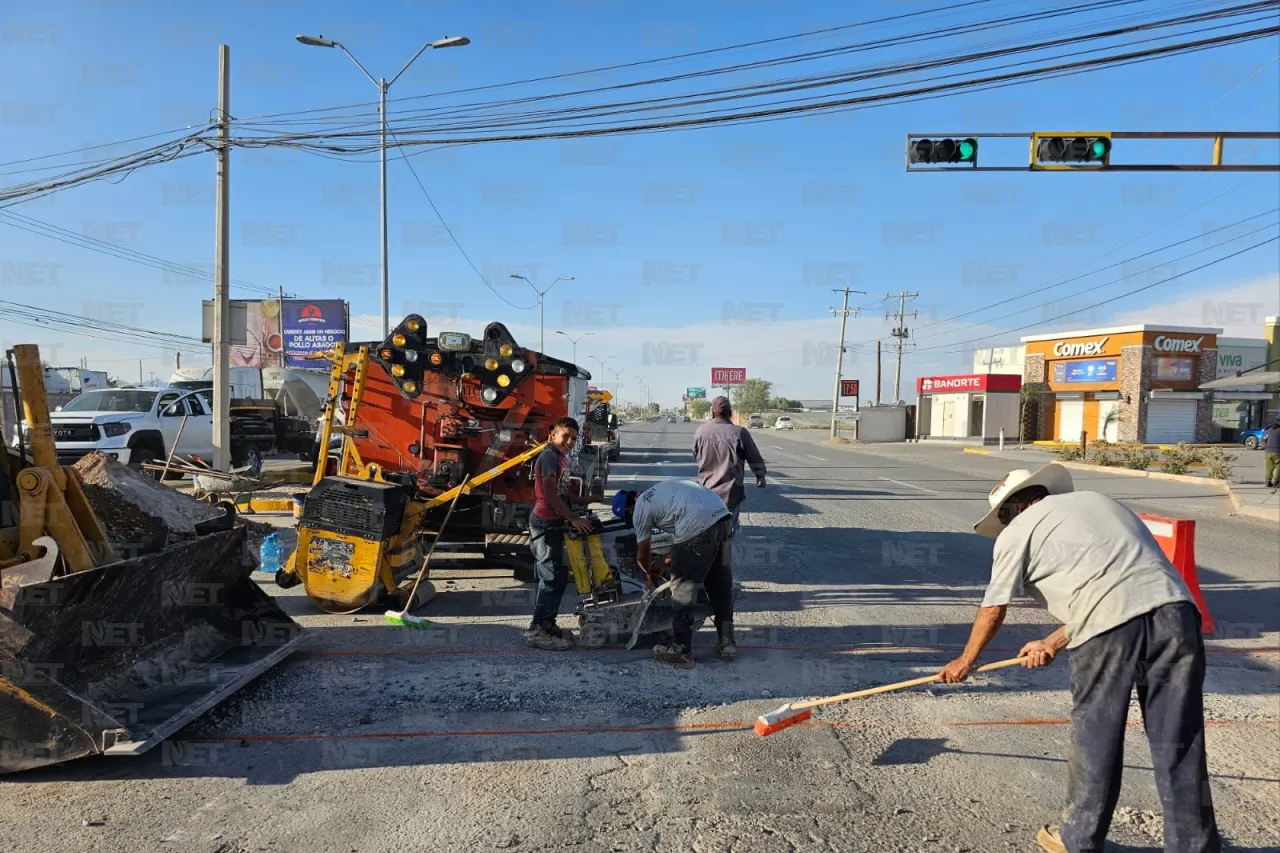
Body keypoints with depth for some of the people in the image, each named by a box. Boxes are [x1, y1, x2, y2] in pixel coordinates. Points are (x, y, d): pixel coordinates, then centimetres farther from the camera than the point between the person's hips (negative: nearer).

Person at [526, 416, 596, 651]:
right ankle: (537, 631, -5)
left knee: (559, 575, 14)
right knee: (552, 577, -9)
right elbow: (550, 495, -21)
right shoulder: (549, 457, -15)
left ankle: (548, 624, 22)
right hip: (545, 524, -10)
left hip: (555, 524, 10)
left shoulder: (562, 458, 15)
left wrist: (584, 500, 9)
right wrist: (574, 519, -21)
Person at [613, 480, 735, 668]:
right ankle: (727, 643, 30)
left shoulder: (640, 510, 8)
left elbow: (642, 556, 17)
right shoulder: (658, 492, 30)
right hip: (723, 516, 8)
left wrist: (650, 574, 39)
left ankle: (681, 651, 14)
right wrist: (675, 558, 45)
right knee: (721, 586, 19)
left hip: (698, 526, -8)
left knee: (683, 590, 6)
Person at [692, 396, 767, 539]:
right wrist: (760, 476, 15)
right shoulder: (740, 433, -14)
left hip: (706, 491, 3)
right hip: (730, 493, -3)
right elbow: (755, 459, -2)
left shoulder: (700, 431, -3)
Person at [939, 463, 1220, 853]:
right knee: (1180, 745, 13)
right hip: (1173, 607, 5)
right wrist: (1053, 643, 33)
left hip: (1109, 628, -5)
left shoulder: (1016, 532, 12)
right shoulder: (1097, 500, 30)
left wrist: (965, 661, 31)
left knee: (1095, 741, 13)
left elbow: (992, 612, 15)